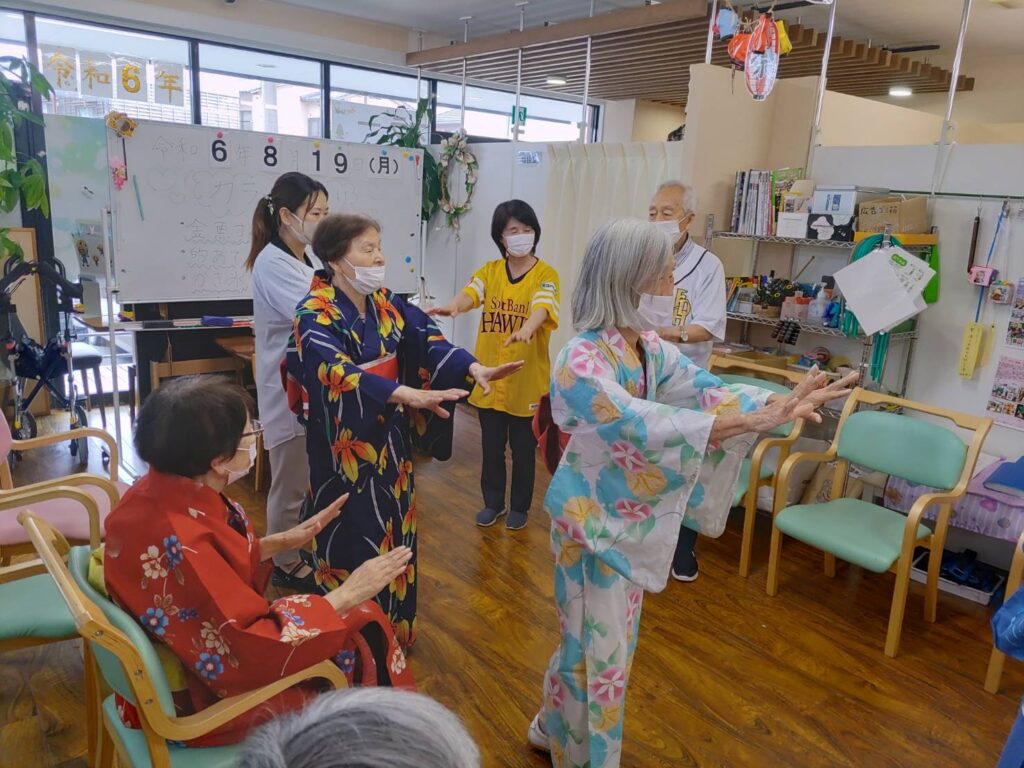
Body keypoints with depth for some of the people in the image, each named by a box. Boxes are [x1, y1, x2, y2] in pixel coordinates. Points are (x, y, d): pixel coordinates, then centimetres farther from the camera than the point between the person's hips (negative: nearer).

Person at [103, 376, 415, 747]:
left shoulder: (160, 491, -9)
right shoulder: (180, 542, -36)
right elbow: (254, 650, -29)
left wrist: (281, 541, 4)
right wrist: (348, 594, -23)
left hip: (201, 649, 8)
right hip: (203, 696, -8)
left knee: (360, 623, 12)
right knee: (363, 637, 3)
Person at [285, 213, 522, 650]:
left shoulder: (386, 304, 5)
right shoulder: (316, 314, -17)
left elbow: (424, 339, -6)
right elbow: (338, 373, -33)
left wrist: (473, 368, -23)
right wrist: (411, 395, -46)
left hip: (390, 437, 7)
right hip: (347, 443, -6)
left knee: (392, 528, 17)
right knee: (353, 537, 5)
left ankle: (393, 627, 36)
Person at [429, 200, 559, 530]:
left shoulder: (545, 274, -6)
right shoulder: (489, 270, 4)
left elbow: (542, 306, -24)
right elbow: (471, 293, -14)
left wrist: (526, 329, -47)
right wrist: (454, 306, -38)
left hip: (527, 378, -3)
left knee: (523, 448, 11)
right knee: (491, 446, 14)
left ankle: (519, 506, 30)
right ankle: (493, 502, 33)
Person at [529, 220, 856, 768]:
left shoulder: (651, 348, 0)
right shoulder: (580, 361, -26)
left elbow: (707, 389, -7)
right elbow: (643, 424, -36)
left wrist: (781, 402, -23)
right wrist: (753, 420, -39)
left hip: (631, 515, 8)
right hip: (592, 517, -8)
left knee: (612, 640, 22)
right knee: (597, 648, 8)